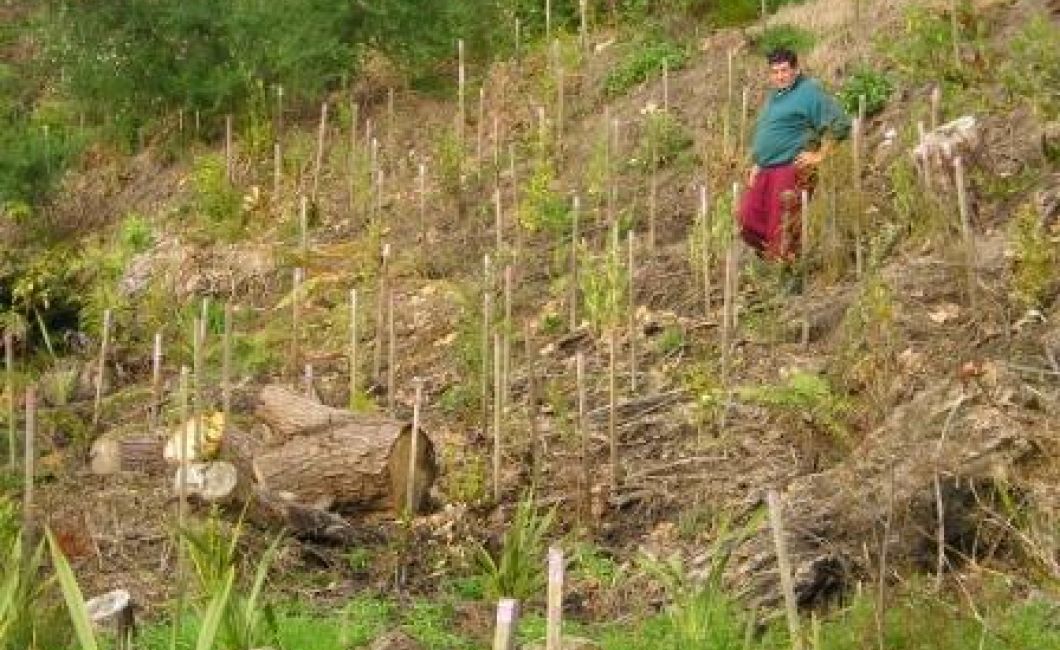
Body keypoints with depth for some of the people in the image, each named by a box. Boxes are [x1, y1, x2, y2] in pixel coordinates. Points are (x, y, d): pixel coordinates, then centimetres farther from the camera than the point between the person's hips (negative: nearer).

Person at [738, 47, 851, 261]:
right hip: (764, 171, 9)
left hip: (791, 169, -9)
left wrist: (819, 155, -13)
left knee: (782, 230, -8)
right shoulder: (773, 97, 21)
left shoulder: (808, 92, -7)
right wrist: (756, 165, 23)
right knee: (748, 220, 4)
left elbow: (840, 123, -14)